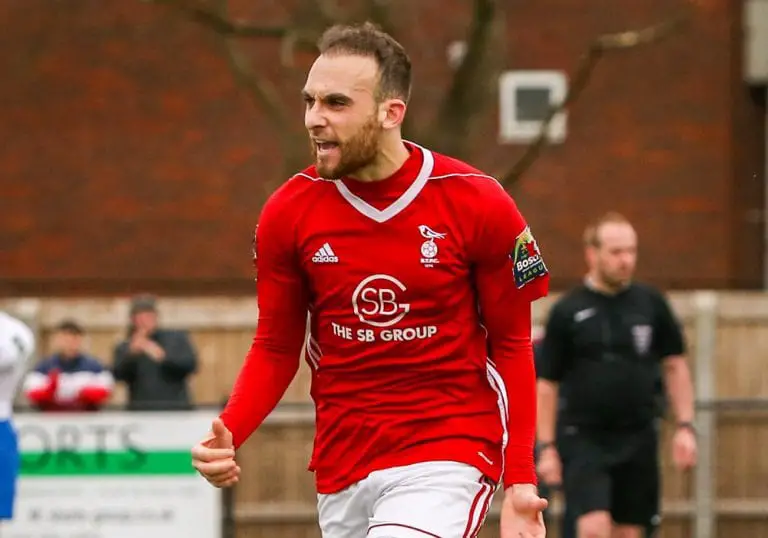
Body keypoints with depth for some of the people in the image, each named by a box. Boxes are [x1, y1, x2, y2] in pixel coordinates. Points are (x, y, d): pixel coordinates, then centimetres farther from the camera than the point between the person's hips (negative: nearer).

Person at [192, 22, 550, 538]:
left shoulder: (478, 205, -8)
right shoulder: (287, 212, -1)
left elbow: (511, 345, 0)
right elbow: (276, 348, 8)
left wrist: (520, 483, -6)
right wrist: (228, 435, -10)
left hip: (446, 458, -4)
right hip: (340, 470, 4)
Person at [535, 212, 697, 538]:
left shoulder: (651, 303, 4)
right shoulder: (567, 311, -3)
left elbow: (675, 365, 11)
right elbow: (547, 384, 1)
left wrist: (685, 426, 2)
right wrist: (547, 447, -3)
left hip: (638, 437, 3)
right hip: (583, 439, -3)